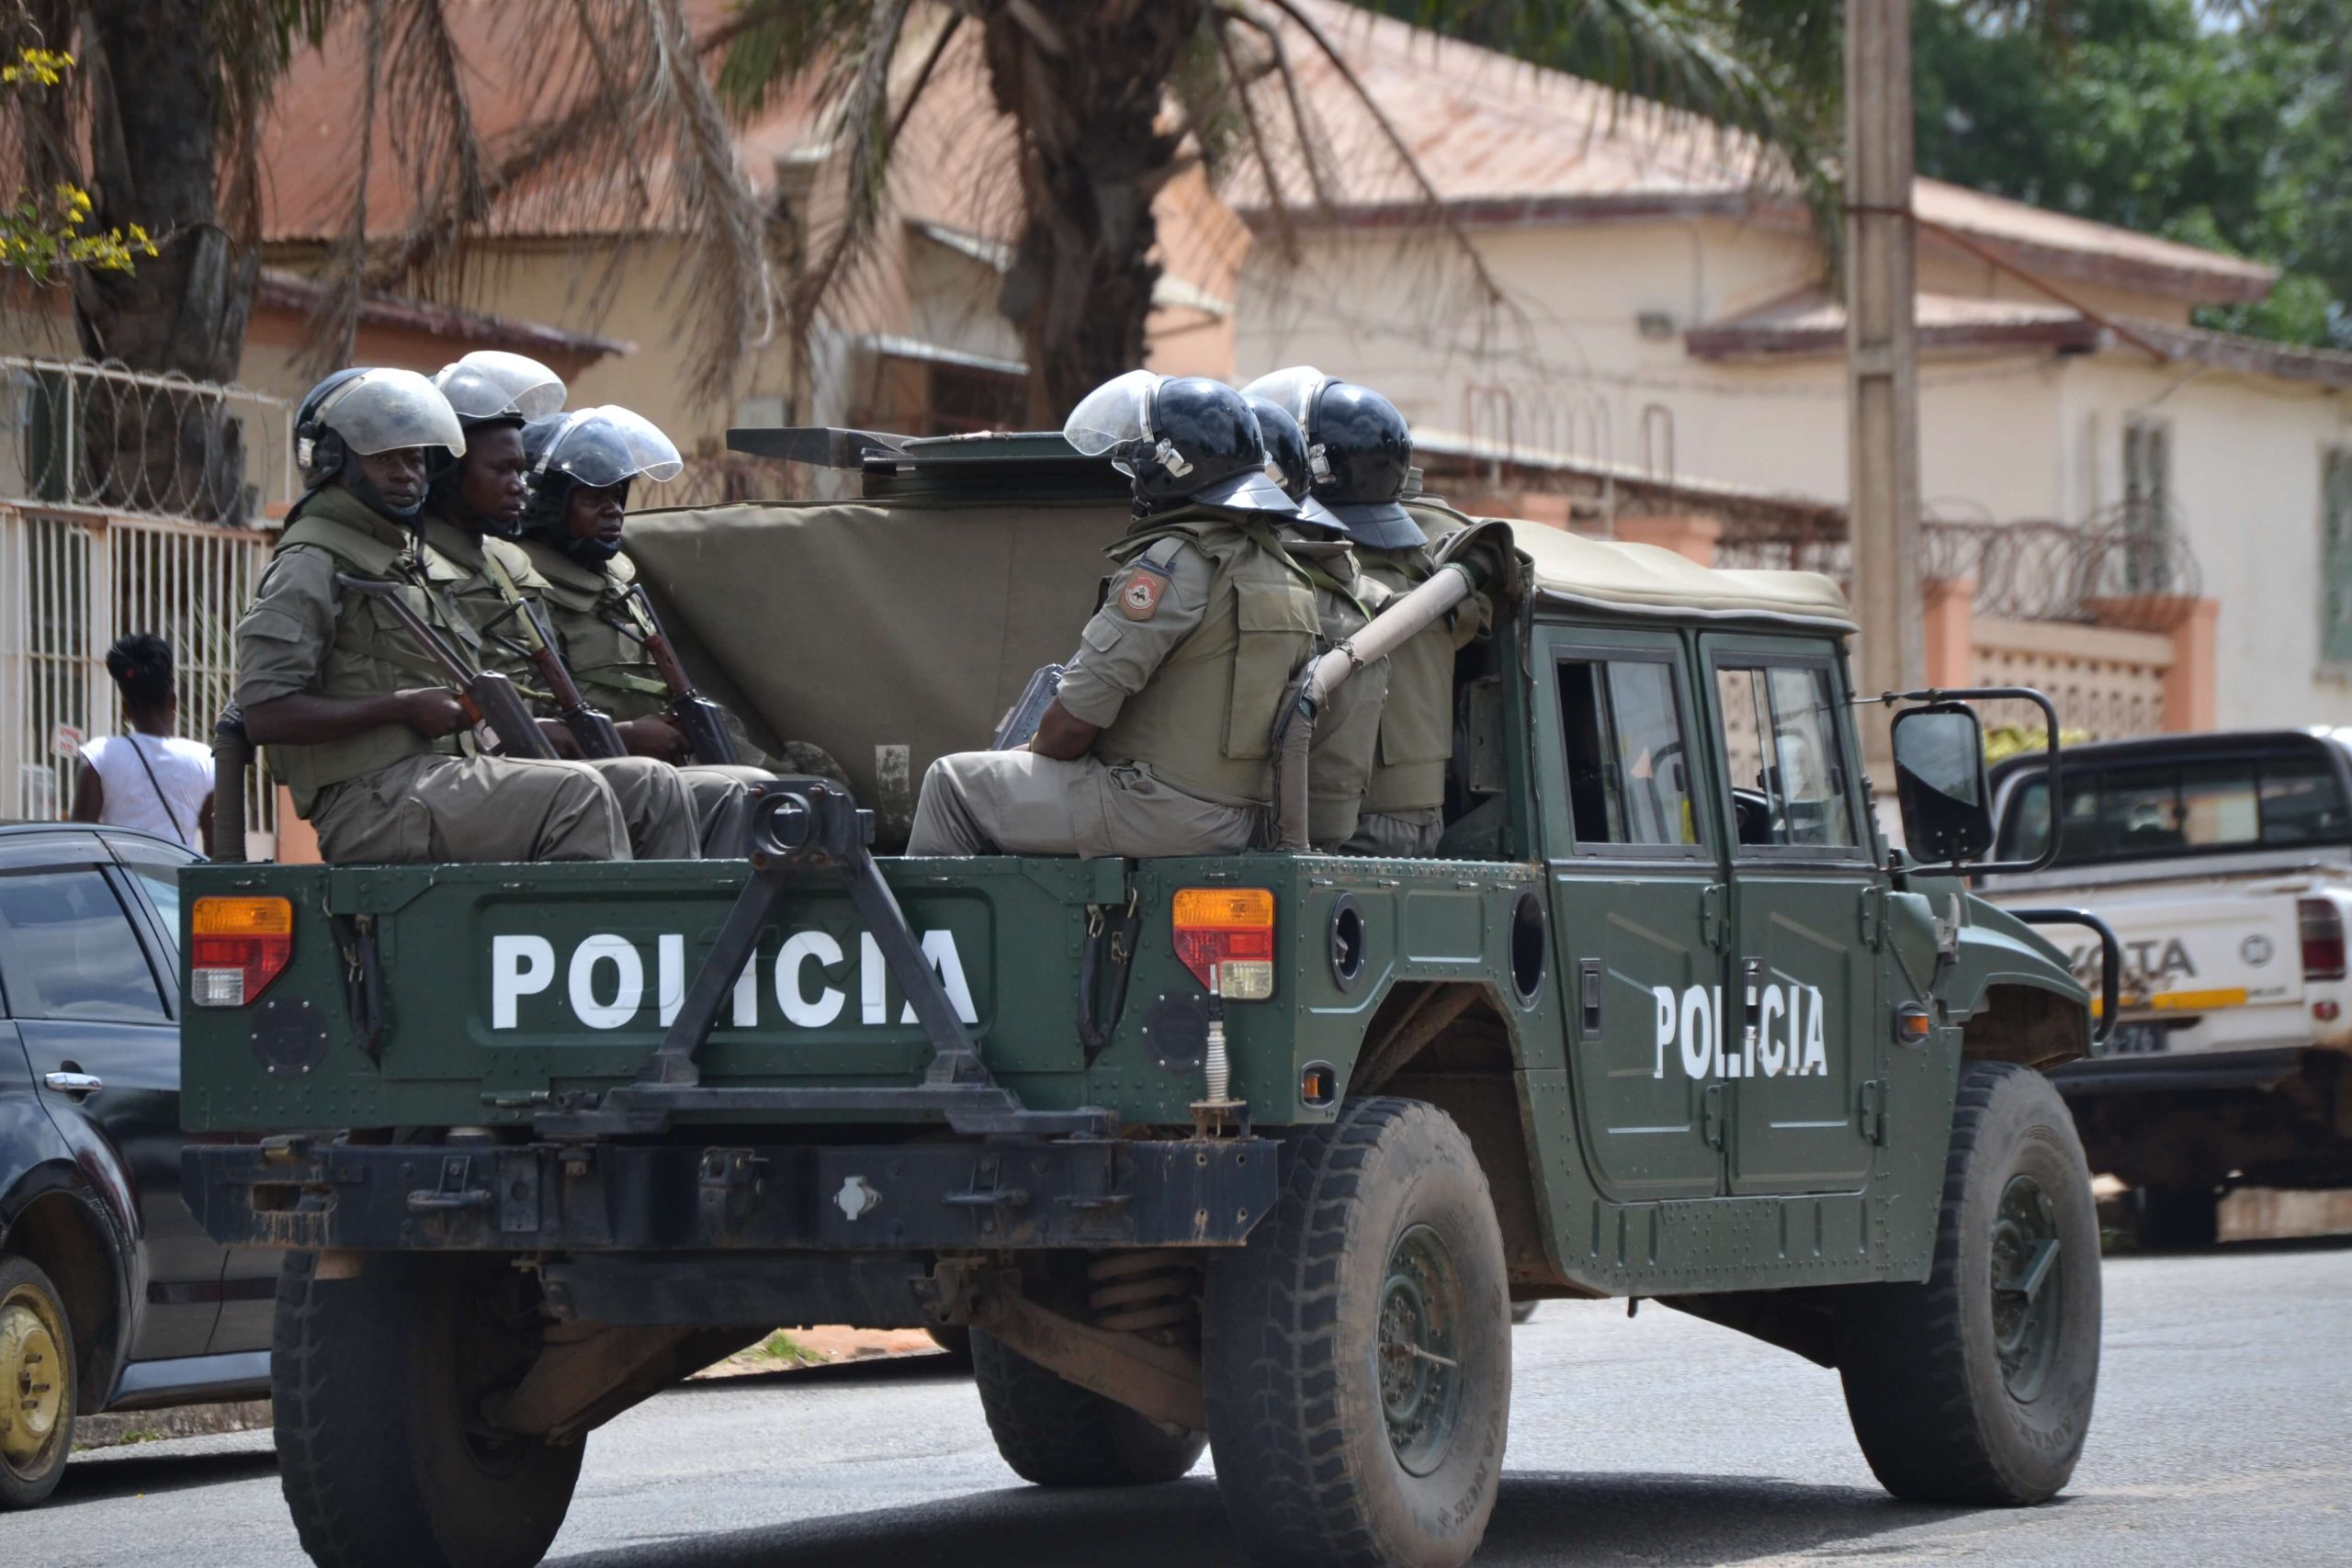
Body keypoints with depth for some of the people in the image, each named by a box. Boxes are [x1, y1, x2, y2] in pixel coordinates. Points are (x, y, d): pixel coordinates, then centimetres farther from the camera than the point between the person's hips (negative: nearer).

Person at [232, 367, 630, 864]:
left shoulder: (421, 561, 25)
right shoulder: (312, 566, -3)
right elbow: (265, 714, -13)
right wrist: (404, 708, -13)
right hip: (372, 803, -9)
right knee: (578, 795, -25)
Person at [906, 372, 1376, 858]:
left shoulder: (1178, 562, -17)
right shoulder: (1286, 565, 10)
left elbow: (1076, 719, -16)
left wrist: (1037, 758, 6)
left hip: (1165, 816, -9)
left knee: (951, 782, 6)